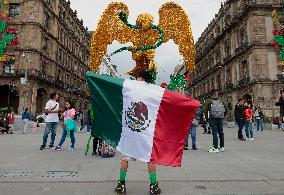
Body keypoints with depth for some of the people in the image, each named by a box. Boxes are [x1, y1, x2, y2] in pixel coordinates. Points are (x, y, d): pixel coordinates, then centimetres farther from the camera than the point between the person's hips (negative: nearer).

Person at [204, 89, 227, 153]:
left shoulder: (209, 101, -4)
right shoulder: (221, 101, 8)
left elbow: (206, 110, -11)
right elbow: (226, 109, 11)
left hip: (213, 118, -4)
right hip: (221, 118, 4)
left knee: (214, 133, -3)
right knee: (221, 132, 12)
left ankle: (215, 148, -4)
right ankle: (222, 147, 22)